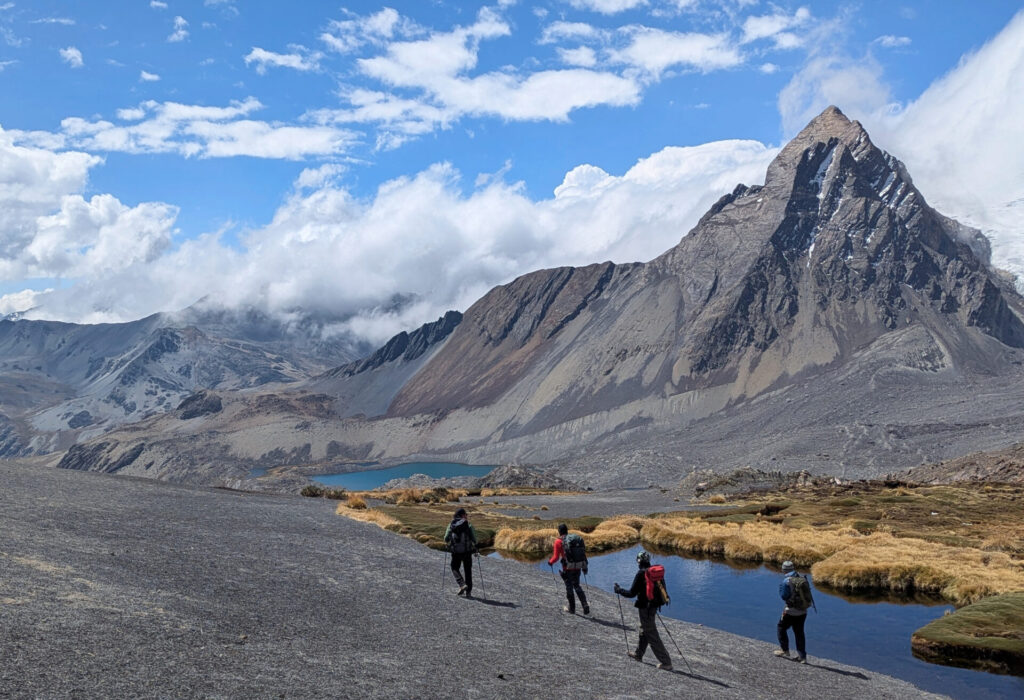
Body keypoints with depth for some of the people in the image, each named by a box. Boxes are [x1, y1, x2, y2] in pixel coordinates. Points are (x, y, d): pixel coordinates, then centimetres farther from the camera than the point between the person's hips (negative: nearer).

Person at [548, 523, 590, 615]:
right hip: (578, 566, 5)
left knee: (569, 587, 12)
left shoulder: (558, 541, -6)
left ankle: (572, 608, 21)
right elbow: (583, 553, 9)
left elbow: (556, 557, -9)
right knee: (577, 586, 19)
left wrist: (550, 562, 12)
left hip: (568, 567, -5)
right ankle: (585, 606, 6)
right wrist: (584, 566, 16)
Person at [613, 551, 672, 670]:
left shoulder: (641, 574, -19)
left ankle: (666, 662, -2)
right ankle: (638, 654, 42)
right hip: (654, 606, 8)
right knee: (644, 630, 25)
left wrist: (619, 590, -1)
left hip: (645, 608, -8)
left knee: (652, 635, -2)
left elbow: (632, 593, -17)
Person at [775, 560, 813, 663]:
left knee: (781, 628, 16)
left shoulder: (786, 581, -16)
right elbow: (807, 593, 7)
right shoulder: (803, 579, 1)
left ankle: (785, 651, 19)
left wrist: (781, 587, 4)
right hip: (803, 611, 5)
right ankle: (802, 656, 14)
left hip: (791, 611, -5)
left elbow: (783, 596, -12)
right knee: (799, 633, 14)